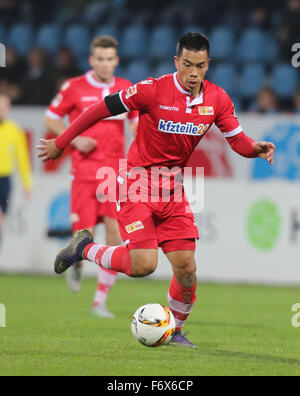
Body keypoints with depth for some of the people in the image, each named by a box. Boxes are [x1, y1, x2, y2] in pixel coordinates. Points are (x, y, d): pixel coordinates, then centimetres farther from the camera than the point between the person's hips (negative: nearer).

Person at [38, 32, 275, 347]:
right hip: (137, 181, -5)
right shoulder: (153, 90, -18)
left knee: (186, 266, -3)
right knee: (143, 265, -17)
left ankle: (175, 330, 21)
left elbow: (237, 140, 4)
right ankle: (85, 248, 11)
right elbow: (102, 109, -11)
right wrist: (60, 143, -5)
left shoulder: (217, 100, -4)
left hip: (172, 188, 5)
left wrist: (255, 148, -21)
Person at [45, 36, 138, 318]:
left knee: (116, 235, -8)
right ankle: (76, 264, 28)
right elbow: (50, 119, 7)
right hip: (84, 170, -2)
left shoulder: (127, 90, 7)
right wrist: (75, 139, -8)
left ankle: (100, 302, 2)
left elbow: (137, 122, 21)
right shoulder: (74, 88, -1)